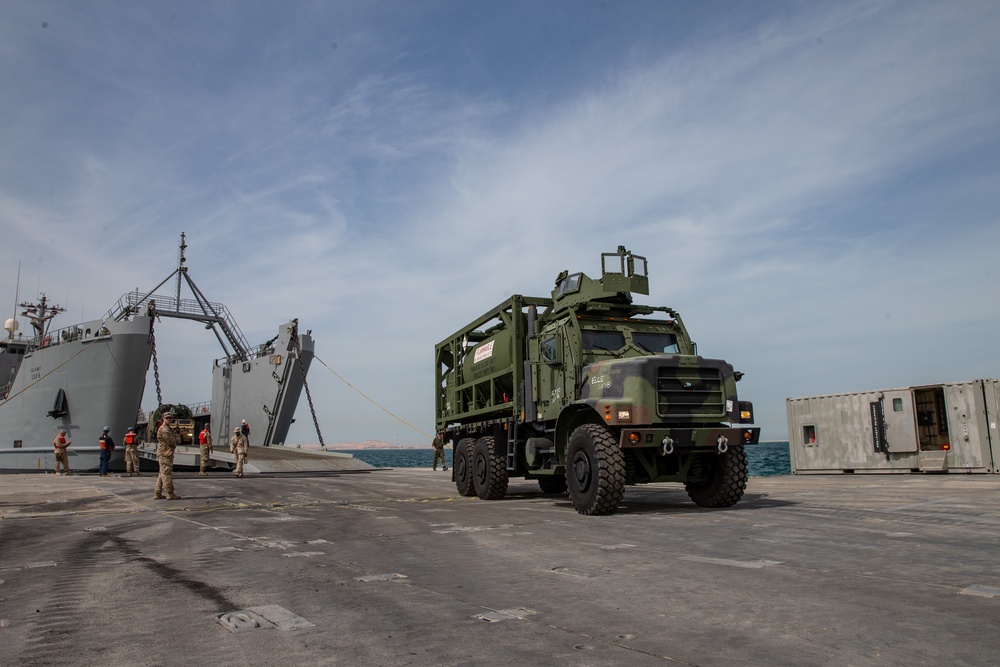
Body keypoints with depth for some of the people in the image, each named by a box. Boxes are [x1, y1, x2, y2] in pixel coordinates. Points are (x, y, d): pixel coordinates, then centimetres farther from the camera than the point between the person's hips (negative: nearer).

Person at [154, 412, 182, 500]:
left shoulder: (169, 429, 20)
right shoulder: (164, 429, -13)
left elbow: (178, 439, 14)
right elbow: (172, 442, -18)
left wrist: (174, 440, -6)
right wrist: (175, 441, 2)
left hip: (167, 454, 10)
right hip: (165, 454, -10)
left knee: (162, 474, 12)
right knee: (167, 474, -8)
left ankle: (157, 493, 15)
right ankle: (170, 494, -8)